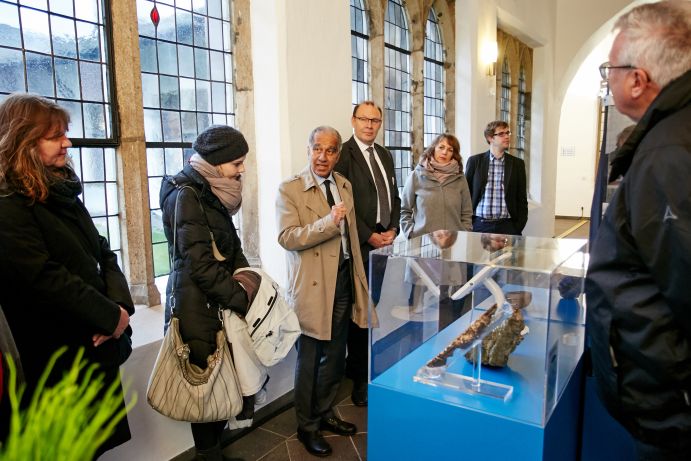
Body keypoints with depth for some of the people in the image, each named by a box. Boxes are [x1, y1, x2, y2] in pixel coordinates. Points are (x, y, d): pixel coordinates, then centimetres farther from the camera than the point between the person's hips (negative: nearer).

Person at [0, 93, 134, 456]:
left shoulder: (60, 191, 11)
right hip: (54, 358, -7)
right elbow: (44, 279, -23)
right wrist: (110, 316, -14)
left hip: (95, 345, 8)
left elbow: (102, 253, 9)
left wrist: (120, 304, -7)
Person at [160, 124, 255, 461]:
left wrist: (246, 279, -1)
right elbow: (200, 264, -19)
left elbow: (231, 246, 15)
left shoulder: (212, 192, 11)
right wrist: (243, 300, -15)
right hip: (197, 305, -8)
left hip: (220, 300, 8)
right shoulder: (186, 195, -15)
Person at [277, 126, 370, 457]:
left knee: (335, 356, 18)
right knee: (309, 360, 8)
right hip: (313, 286, -6)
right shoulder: (290, 189, -9)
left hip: (343, 281, 6)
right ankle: (307, 426, 27)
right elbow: (287, 237, -20)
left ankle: (325, 413, 38)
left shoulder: (345, 185, 10)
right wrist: (329, 221, -29)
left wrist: (358, 278, 16)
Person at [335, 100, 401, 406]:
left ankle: (357, 366, 30)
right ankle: (361, 379, 11)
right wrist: (369, 236, -14)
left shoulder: (385, 155, 15)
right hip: (358, 244, -7)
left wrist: (392, 229, 3)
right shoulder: (343, 154, -8)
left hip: (382, 241, 7)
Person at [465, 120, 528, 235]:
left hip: (507, 226, 1)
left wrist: (518, 228, -1)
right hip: (479, 224, -1)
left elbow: (521, 199, 9)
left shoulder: (517, 164, 8)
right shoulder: (474, 161, 4)